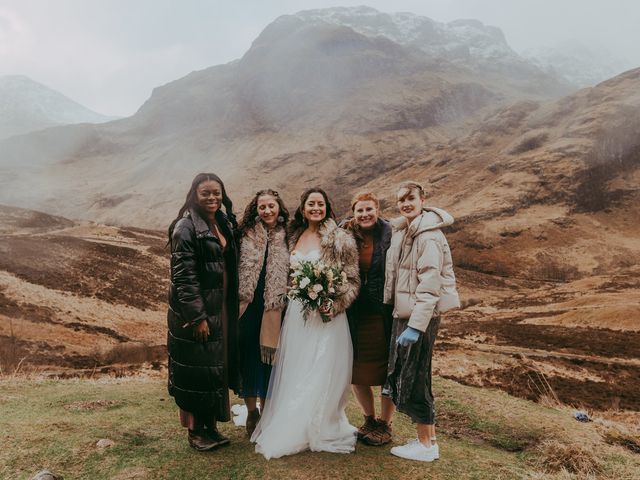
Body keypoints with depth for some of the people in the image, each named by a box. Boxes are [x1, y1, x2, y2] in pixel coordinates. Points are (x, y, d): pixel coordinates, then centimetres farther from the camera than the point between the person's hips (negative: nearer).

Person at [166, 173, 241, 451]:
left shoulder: (225, 224, 10)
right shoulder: (186, 227, -13)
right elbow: (183, 275, -18)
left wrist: (231, 307, 12)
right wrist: (196, 316, -19)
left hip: (221, 308, 8)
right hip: (195, 311, -7)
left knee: (216, 366, 14)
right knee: (195, 368, 3)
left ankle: (210, 426, 28)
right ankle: (194, 430, 20)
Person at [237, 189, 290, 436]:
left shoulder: (286, 237, 5)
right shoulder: (247, 234, 0)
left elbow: (291, 274, 10)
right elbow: (234, 268, -1)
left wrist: (287, 301, 5)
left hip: (273, 309, 1)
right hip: (248, 307, -1)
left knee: (268, 358, 7)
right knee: (248, 356, 6)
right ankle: (251, 412, 25)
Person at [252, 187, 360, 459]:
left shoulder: (340, 238, -6)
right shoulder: (294, 237, 10)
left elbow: (353, 281, -7)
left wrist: (336, 305, -19)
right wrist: (288, 303, 10)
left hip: (326, 316, -5)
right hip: (296, 314, 5)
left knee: (321, 374, 4)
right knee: (294, 373, 11)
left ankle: (320, 431, 22)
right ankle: (293, 426, 28)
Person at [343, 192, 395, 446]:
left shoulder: (391, 235, -8)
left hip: (384, 314, -3)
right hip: (355, 315, 3)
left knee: (387, 370, 8)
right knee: (356, 371, 12)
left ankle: (385, 424, 30)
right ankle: (369, 420, 36)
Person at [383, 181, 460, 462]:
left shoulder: (429, 235, -16)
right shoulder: (401, 231, 12)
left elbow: (430, 284, -21)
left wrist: (416, 326, -24)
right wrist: (404, 320, 15)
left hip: (421, 316, -9)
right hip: (403, 313, 9)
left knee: (413, 378, 0)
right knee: (401, 376, 14)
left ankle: (427, 445, 17)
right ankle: (426, 438, 29)